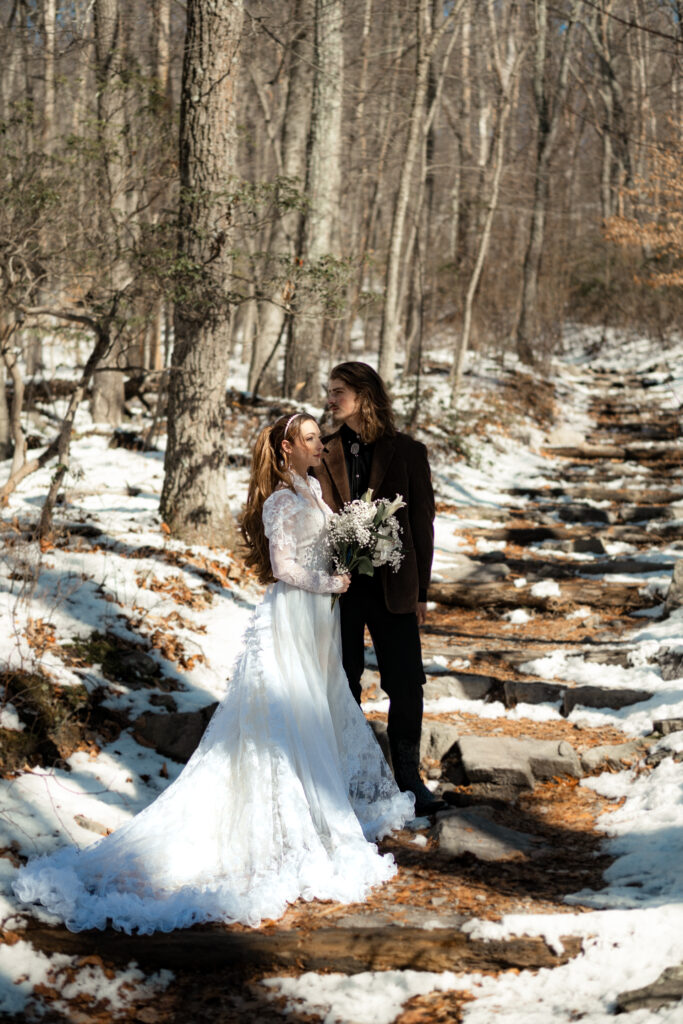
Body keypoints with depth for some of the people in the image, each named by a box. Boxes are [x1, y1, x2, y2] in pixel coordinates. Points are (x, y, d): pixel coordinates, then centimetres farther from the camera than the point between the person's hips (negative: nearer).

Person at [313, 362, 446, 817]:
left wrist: (420, 592, 1)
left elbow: (422, 521, 2)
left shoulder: (407, 452, 0)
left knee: (406, 685, 0)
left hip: (392, 587, -2)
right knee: (343, 686, 8)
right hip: (339, 586, 2)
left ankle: (409, 779, 12)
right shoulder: (326, 453, 6)